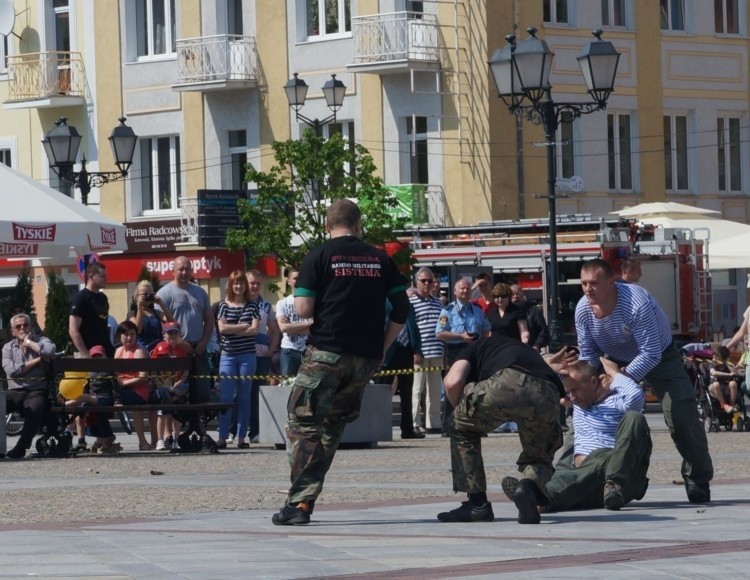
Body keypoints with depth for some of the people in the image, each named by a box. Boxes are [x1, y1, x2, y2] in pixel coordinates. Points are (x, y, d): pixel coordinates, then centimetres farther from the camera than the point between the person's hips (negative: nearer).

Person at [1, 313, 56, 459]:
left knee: (35, 409, -37)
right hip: (14, 392, 3)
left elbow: (49, 351, -16)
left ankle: (21, 447, -26)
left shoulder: (41, 341, 10)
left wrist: (29, 342, -3)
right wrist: (37, 361, -2)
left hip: (36, 391, -2)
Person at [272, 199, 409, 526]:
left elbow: (303, 309, -9)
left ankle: (300, 503, -11)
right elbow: (402, 309, 6)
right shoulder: (379, 259, 8)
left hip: (326, 353, -4)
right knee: (333, 426, 15)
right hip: (366, 358, 4)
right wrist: (382, 347, 14)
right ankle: (306, 497, 14)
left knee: (303, 426, 0)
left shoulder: (318, 257, -3)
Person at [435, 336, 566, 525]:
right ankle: (531, 484, -8)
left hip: (508, 383, -4)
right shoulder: (528, 351, 46)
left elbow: (452, 382, 13)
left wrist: (462, 410, 33)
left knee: (461, 428, 25)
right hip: (548, 394, 4)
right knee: (538, 458, 27)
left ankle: (477, 503, 20)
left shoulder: (476, 348, 34)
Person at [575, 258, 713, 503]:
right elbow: (588, 354, -6)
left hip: (659, 357, -5)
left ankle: (698, 482, -3)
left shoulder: (638, 304, -38)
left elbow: (651, 354, -38)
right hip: (618, 362, 5)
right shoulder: (583, 310, -18)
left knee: (682, 416, -17)